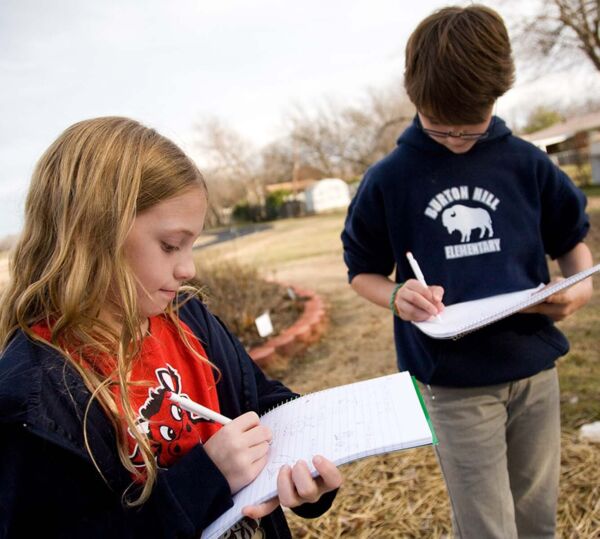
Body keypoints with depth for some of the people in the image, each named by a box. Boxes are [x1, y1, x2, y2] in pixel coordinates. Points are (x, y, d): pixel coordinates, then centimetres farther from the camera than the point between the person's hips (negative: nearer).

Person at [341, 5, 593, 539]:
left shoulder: (527, 163, 0)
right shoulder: (388, 180, -5)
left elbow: (572, 236, 13)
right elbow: (362, 272, 3)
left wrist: (581, 284, -8)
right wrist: (398, 296, -18)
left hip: (535, 367, 3)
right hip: (455, 382, -3)